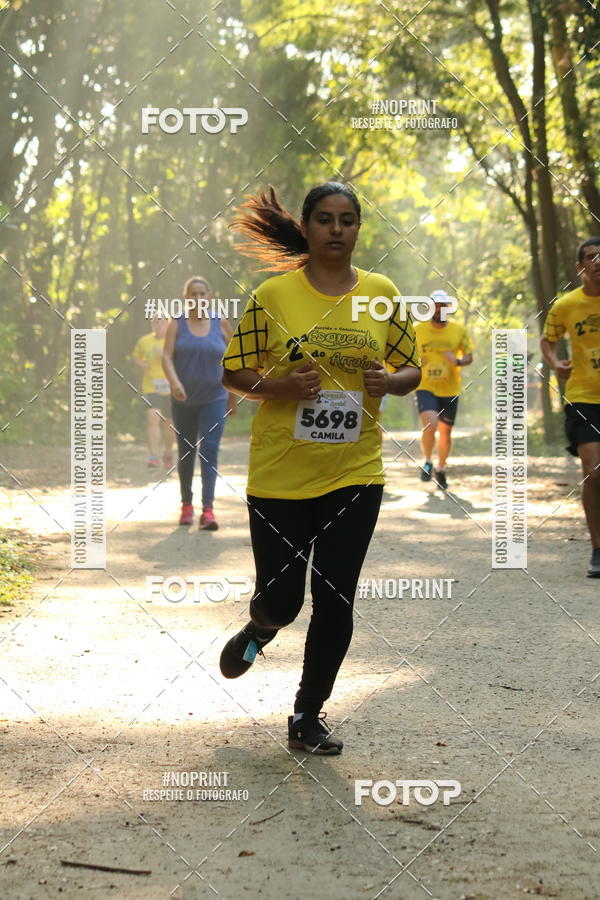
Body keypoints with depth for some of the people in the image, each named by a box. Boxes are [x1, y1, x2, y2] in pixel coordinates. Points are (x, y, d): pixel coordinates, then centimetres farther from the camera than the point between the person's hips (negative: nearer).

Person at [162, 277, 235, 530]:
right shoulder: (177, 324, -1)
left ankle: (208, 510, -19)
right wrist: (174, 381, -29)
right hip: (184, 400, 1)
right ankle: (186, 505, 26)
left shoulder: (220, 324, 0)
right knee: (185, 452, 11)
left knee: (209, 451, -13)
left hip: (214, 398, -1)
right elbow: (167, 356, -11)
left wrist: (233, 394, 10)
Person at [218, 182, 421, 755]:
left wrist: (391, 381, -11)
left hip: (355, 475, 2)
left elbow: (411, 370, 12)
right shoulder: (274, 295, -5)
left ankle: (308, 717, 20)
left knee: (336, 602, 3)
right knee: (280, 598, 4)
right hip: (279, 475, -2)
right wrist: (278, 387, -19)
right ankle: (260, 629, 43)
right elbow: (233, 373, 0)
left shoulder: (382, 294, 2)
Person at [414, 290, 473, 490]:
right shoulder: (417, 330, 0)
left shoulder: (459, 330, 1)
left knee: (445, 432, 11)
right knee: (430, 424, -23)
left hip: (450, 390, 2)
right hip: (425, 388, -2)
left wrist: (458, 361, -18)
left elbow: (469, 356, 5)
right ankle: (427, 462, 3)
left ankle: (441, 469, 34)